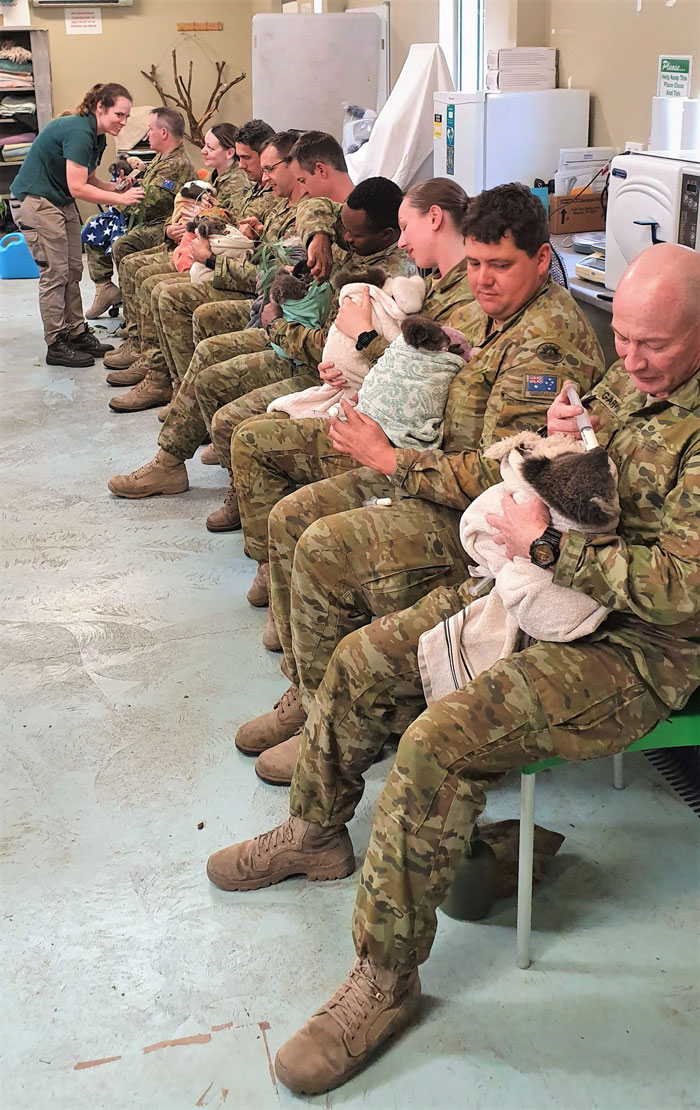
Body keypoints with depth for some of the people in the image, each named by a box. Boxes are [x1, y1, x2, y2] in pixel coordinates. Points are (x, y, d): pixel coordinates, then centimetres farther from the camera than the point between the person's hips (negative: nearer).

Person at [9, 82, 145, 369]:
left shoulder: (96, 137, 8)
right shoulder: (79, 132, -23)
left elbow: (90, 181, 11)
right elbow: (78, 188, -26)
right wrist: (121, 198, -23)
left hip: (60, 203, 10)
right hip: (34, 202, -10)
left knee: (73, 270, 10)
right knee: (55, 273, -7)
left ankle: (77, 334, 19)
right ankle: (56, 345, 0)